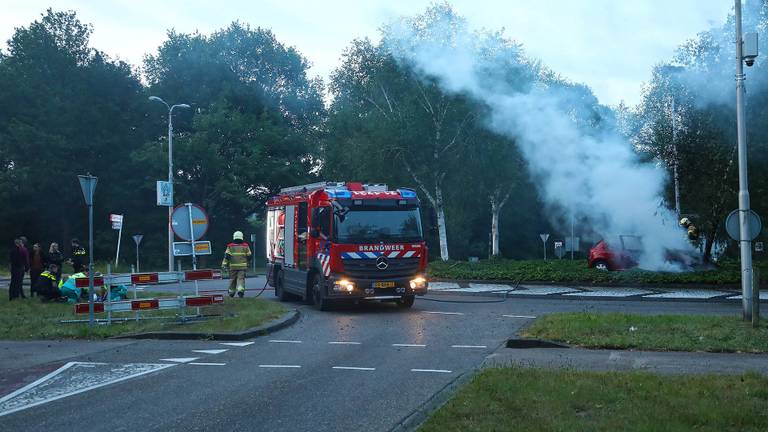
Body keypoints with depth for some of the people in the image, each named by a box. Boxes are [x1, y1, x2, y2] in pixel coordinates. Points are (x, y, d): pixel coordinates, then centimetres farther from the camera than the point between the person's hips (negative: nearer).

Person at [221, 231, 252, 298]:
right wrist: (247, 263, 27)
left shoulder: (230, 246, 4)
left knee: (232, 279, 12)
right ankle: (241, 290, -26)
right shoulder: (245, 246, 6)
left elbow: (227, 256, -4)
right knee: (241, 278, -5)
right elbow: (249, 256, 11)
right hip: (242, 266, -1)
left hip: (233, 266, 1)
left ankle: (231, 292, 23)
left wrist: (224, 265, -5)